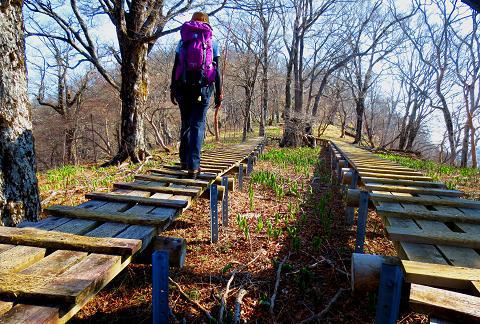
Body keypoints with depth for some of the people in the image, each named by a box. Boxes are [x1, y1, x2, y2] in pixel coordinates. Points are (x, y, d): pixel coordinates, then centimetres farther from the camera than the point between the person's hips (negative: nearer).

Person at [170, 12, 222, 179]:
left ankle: (184, 160, 17)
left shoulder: (182, 41, 14)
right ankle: (193, 166, -13)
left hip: (183, 86, 2)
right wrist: (219, 93, 4)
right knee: (197, 125, -4)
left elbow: (175, 67, 8)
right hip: (203, 86, -2)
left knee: (186, 124, 14)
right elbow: (216, 70, 3)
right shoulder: (213, 43, 9)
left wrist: (172, 89, 11)